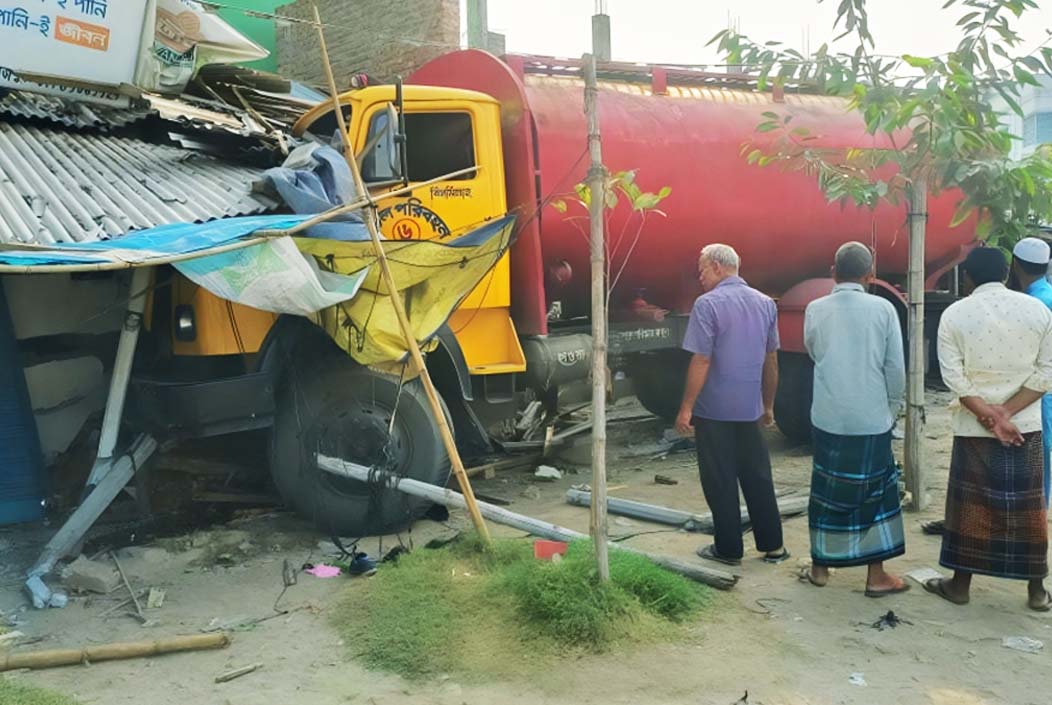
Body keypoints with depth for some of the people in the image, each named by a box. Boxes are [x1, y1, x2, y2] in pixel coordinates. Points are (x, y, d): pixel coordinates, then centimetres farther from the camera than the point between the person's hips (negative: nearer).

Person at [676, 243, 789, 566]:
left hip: (714, 410, -6)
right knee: (758, 478, 15)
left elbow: (701, 361, -17)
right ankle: (772, 546, 22)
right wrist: (768, 406, 20)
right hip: (750, 408, 6)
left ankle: (729, 549, 13)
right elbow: (771, 360, 12)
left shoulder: (708, 303, -13)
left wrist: (686, 408, -11)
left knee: (720, 482, 5)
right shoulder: (765, 303, 7)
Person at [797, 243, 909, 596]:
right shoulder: (883, 309, -6)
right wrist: (892, 410, 9)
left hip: (828, 418, 1)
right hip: (872, 419, -1)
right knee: (874, 492, 9)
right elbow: (895, 368, -3)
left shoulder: (815, 309, -2)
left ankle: (820, 567, 23)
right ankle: (877, 576, 15)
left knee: (827, 491, 13)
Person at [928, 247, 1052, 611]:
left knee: (970, 503, 8)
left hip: (973, 428, -1)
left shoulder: (955, 314, -6)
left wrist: (987, 415, -12)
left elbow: (954, 376, -12)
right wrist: (1006, 412, -10)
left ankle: (960, 583, 18)